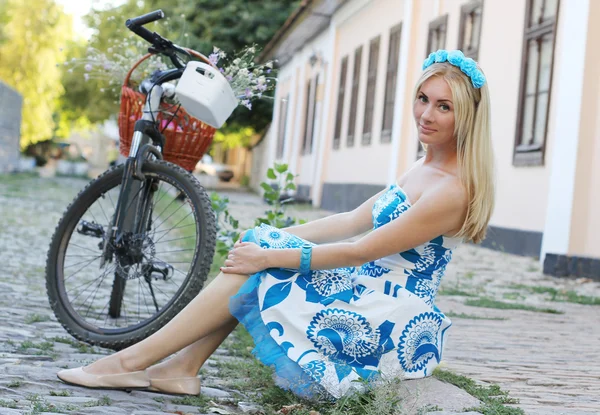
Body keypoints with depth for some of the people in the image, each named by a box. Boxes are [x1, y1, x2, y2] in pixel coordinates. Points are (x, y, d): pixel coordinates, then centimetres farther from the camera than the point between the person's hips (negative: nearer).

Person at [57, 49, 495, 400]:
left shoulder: (454, 189, -19)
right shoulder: (423, 169, 11)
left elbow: (361, 251, -20)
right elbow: (354, 221, 11)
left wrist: (269, 255, -16)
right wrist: (271, 239, 5)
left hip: (394, 329, -9)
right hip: (371, 298, 9)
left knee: (254, 268, -15)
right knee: (257, 243, -2)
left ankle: (132, 361, -6)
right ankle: (182, 369, -7)